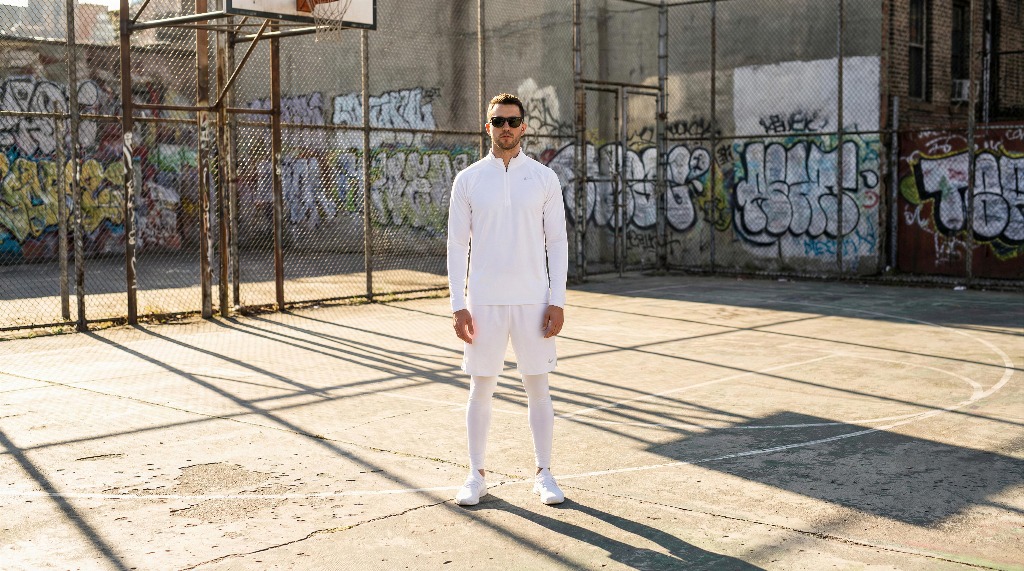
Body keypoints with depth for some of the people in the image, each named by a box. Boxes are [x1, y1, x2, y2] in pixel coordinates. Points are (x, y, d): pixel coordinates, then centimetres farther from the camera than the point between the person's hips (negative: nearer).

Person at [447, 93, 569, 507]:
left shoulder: (544, 178, 3)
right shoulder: (468, 179, 3)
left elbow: (558, 242, 3)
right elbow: (457, 245, 3)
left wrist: (557, 301, -5)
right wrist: (458, 306, -4)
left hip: (533, 301, 0)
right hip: (483, 301, 0)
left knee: (538, 386, 5)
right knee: (480, 389, 5)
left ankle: (544, 475, 16)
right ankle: (477, 476, 16)